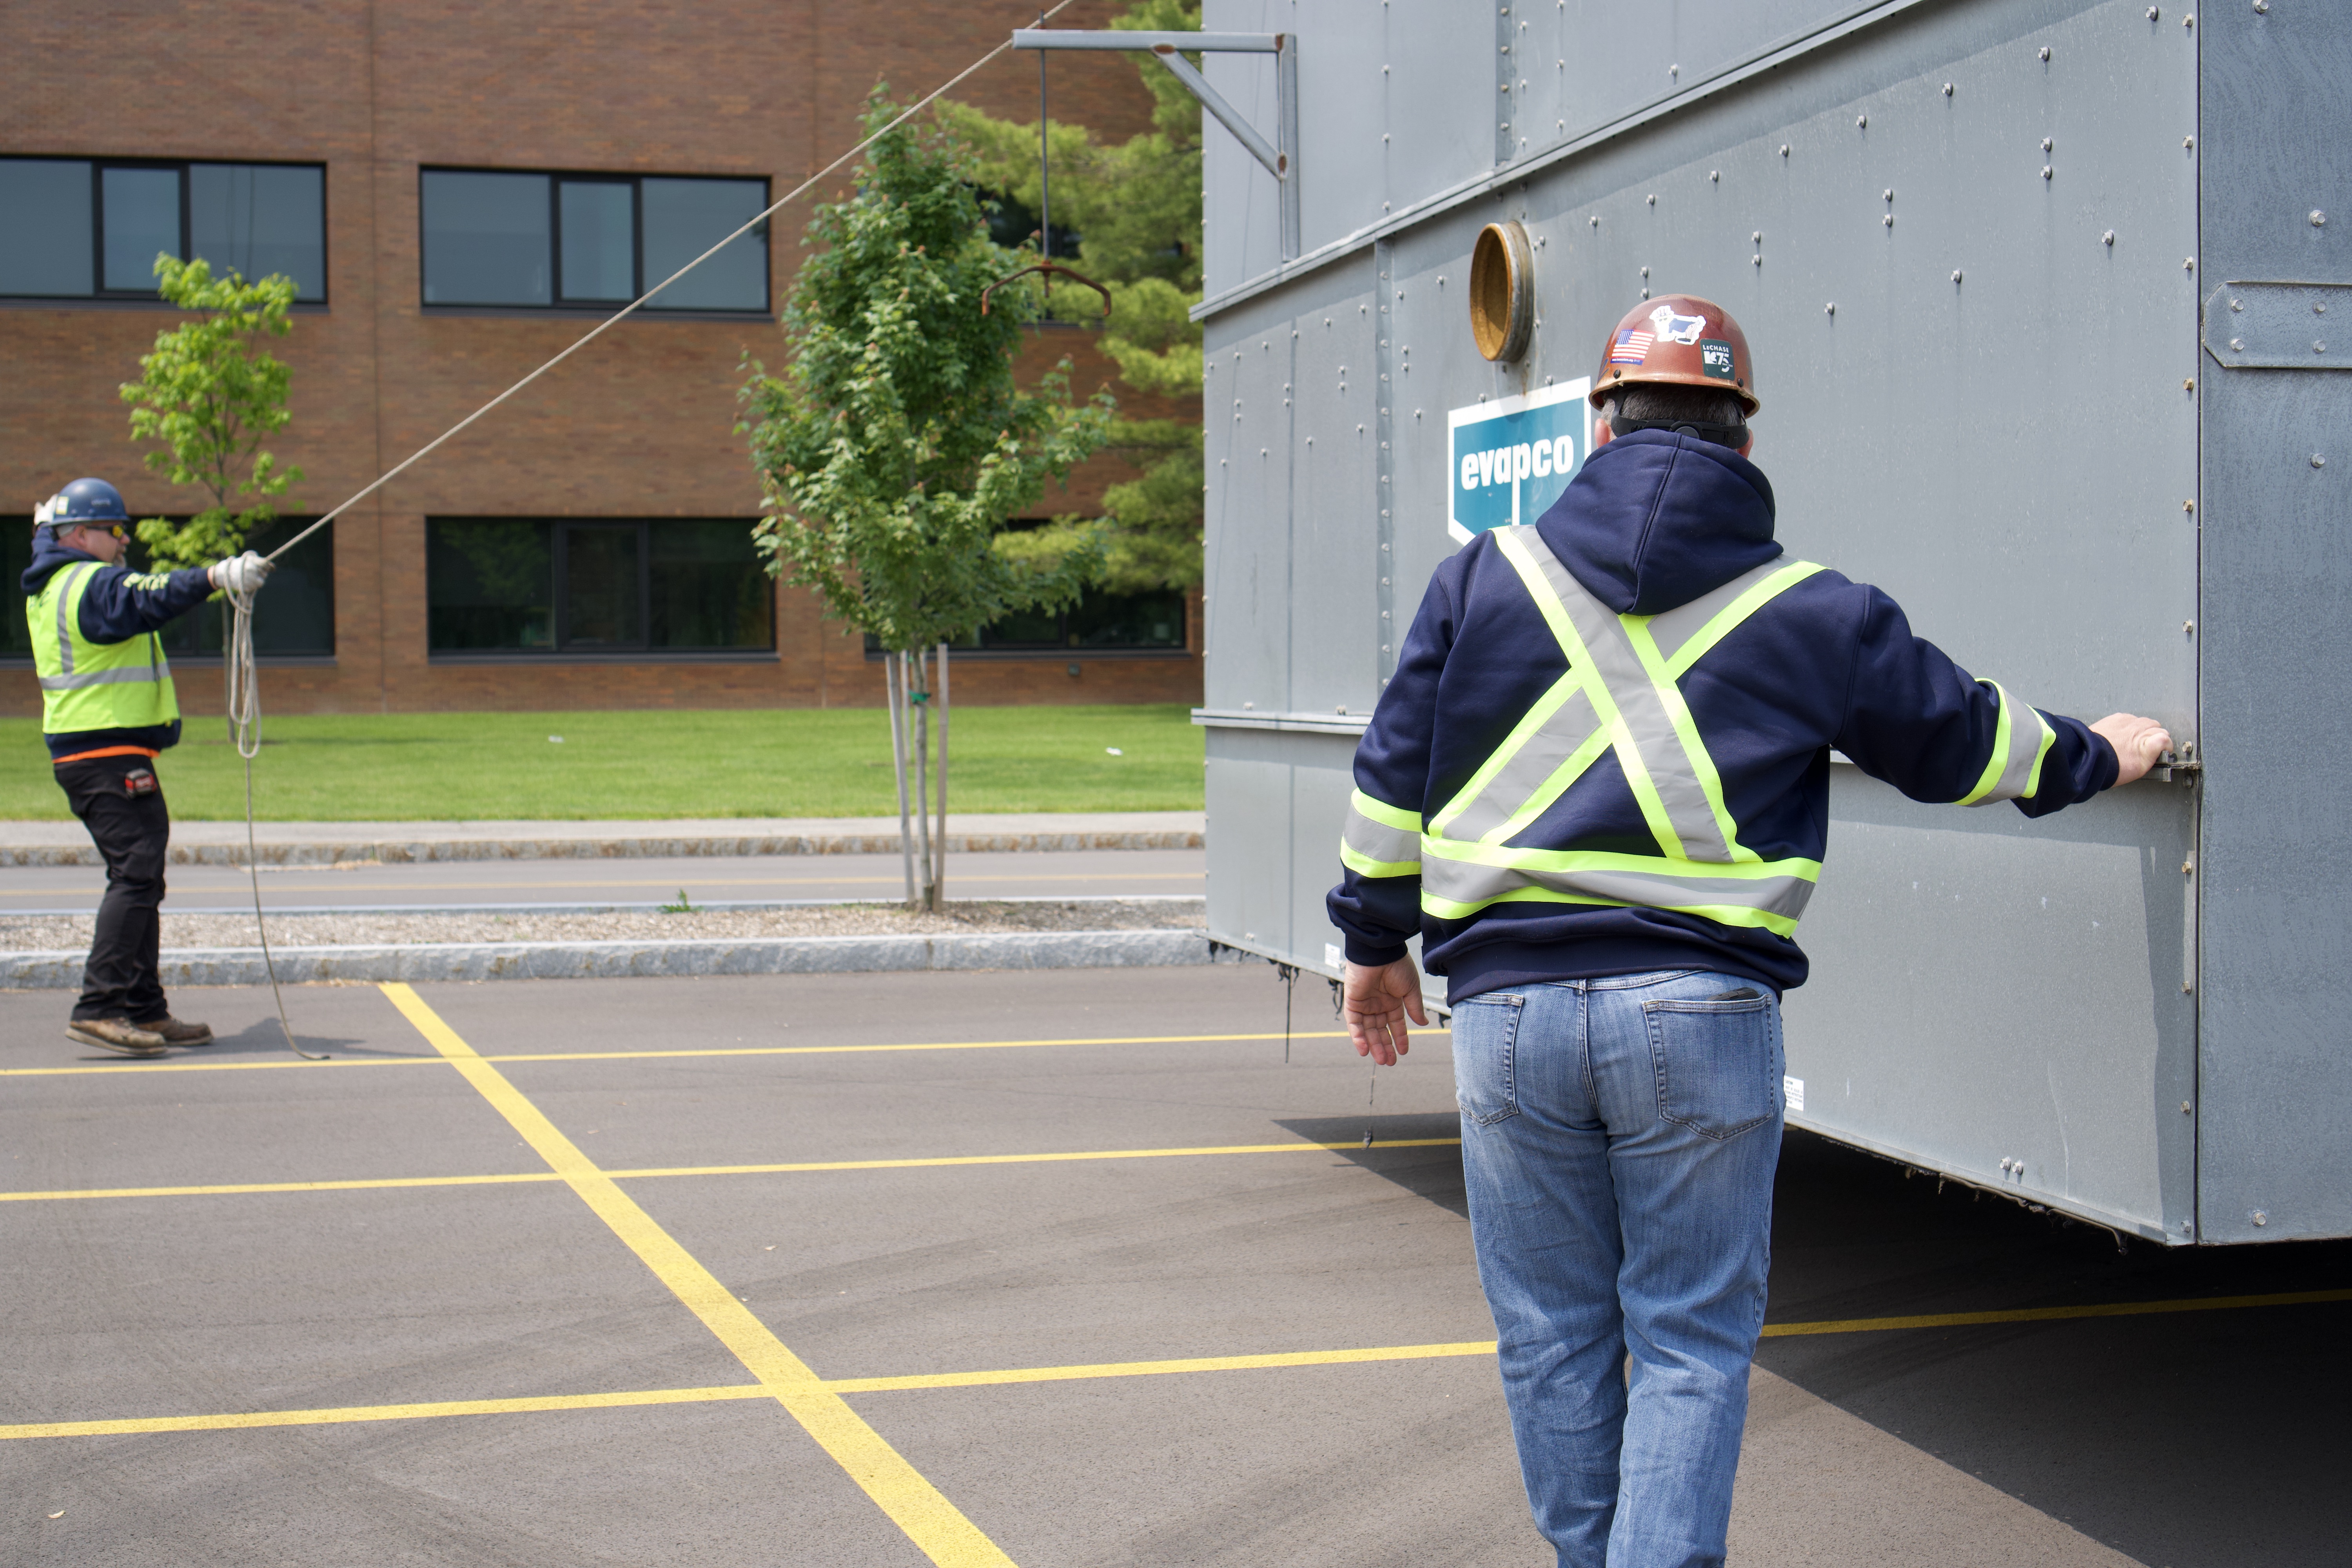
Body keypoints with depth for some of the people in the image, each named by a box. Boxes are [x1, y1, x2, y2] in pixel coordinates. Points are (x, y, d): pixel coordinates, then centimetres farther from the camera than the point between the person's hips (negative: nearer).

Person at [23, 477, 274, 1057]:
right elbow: (150, 597, -35)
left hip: (82, 753, 11)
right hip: (109, 754, -11)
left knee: (139, 878, 14)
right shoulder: (92, 584, -15)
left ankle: (145, 1010, 18)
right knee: (136, 873, -16)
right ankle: (98, 1009, -21)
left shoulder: (49, 585, 16)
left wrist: (50, 522, 55)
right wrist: (216, 576, -46)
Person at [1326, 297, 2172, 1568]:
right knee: (1693, 1342, 8)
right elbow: (1967, 742, 16)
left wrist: (1375, 940, 21)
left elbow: (1394, 778, 9)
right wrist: (2095, 758, 36)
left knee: (1552, 1335, 14)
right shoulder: (1815, 615, 5)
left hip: (1508, 1004, 1)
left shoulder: (1484, 576, 6)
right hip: (1701, 1013, -1)